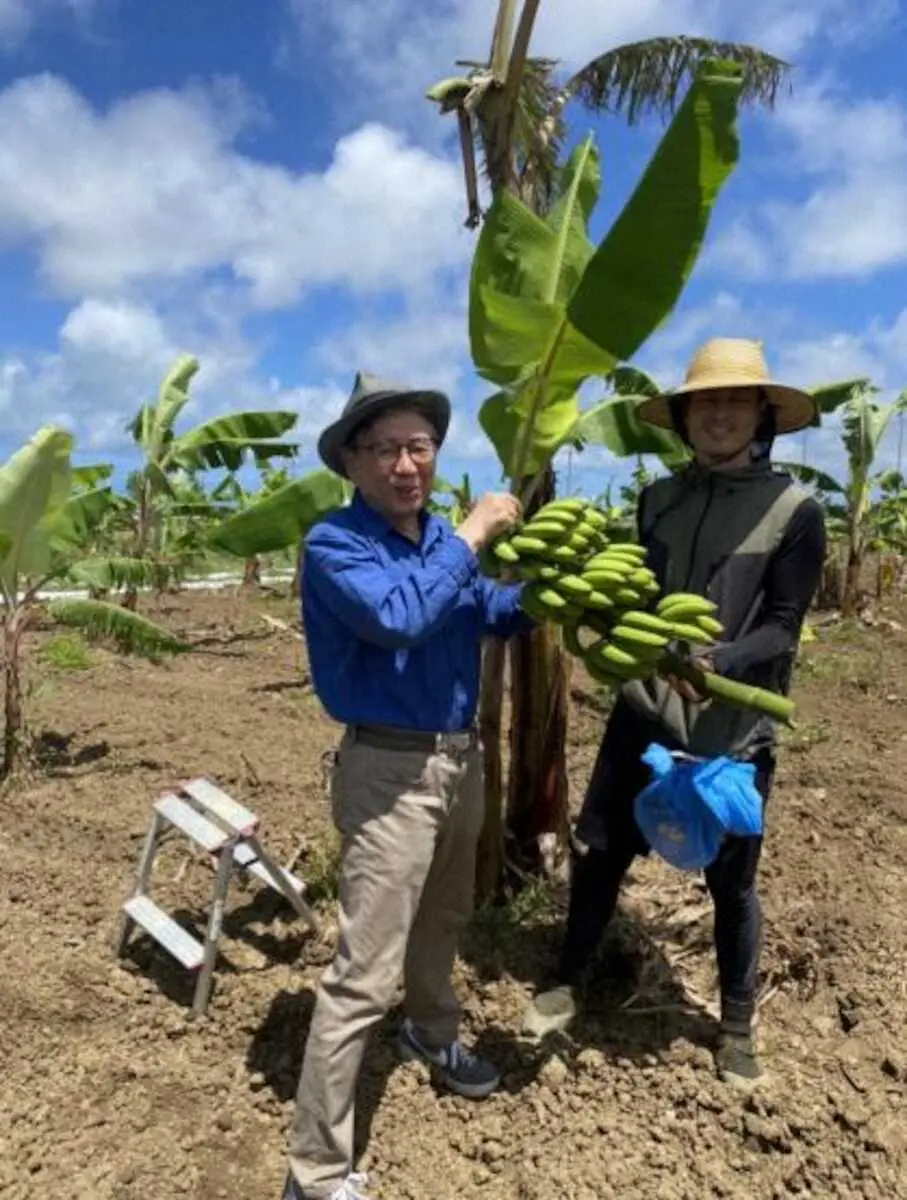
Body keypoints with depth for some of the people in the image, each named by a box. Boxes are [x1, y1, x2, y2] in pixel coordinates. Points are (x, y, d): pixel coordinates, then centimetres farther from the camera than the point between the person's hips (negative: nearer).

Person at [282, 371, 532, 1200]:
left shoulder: (440, 535, 4)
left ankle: (432, 1033, 55)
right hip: (392, 772, -8)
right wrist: (472, 536, -24)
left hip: (462, 758, 8)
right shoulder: (335, 544, -17)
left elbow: (492, 614, 14)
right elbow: (398, 616, -34)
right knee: (365, 973, -4)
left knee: (444, 916, 28)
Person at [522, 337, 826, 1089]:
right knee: (598, 854, 12)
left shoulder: (794, 510, -8)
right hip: (643, 716, 3)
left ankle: (737, 1023, 38)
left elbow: (781, 630, -11)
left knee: (731, 883, 13)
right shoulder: (659, 500, 4)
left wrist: (715, 664, -29)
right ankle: (570, 983, 37)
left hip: (733, 733, -3)